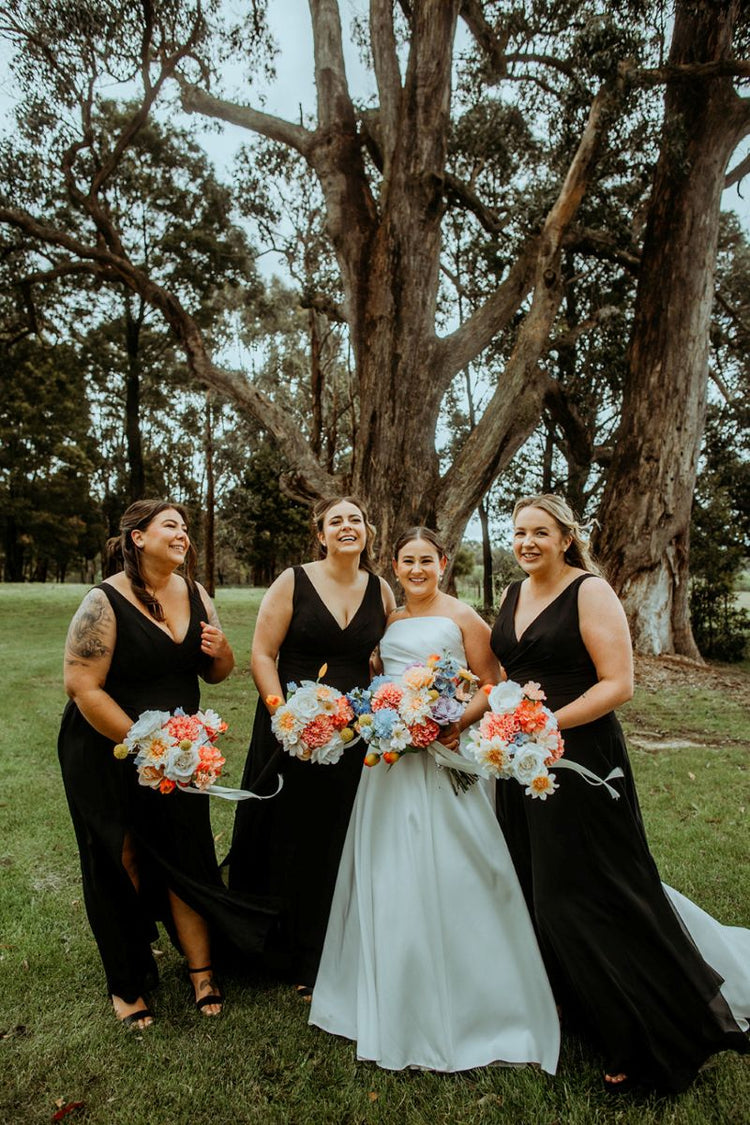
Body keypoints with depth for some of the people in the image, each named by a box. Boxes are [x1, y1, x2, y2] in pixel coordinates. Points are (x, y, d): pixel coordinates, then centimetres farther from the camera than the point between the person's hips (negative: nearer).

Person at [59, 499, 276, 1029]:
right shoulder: (105, 602, -17)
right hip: (108, 756, -4)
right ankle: (127, 984, 32)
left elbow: (215, 675, 9)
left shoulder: (196, 595, 1)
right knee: (124, 870, 10)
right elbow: (82, 686, -21)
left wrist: (221, 653, -15)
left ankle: (202, 969, 30)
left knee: (186, 861, 9)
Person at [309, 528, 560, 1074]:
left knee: (449, 875, -1)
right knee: (390, 876, 12)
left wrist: (458, 719, -20)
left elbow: (493, 685, -6)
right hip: (391, 757, 6)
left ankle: (466, 1006, 20)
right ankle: (397, 1005, 33)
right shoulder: (390, 621, 13)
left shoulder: (461, 616, -3)